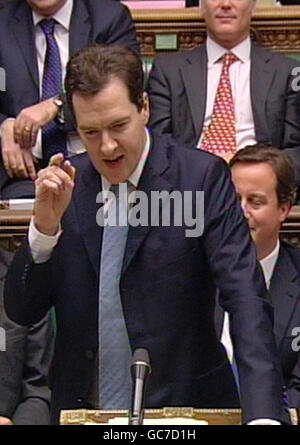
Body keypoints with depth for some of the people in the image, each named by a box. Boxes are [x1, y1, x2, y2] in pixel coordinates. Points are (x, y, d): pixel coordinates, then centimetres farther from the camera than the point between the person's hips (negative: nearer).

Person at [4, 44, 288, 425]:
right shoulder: (63, 185, 3)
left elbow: (245, 298, -14)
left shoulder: (203, 177, -6)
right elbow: (20, 311, 3)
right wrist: (45, 225, -14)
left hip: (182, 407, -3)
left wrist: (263, 414, -26)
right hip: (81, 408, 3)